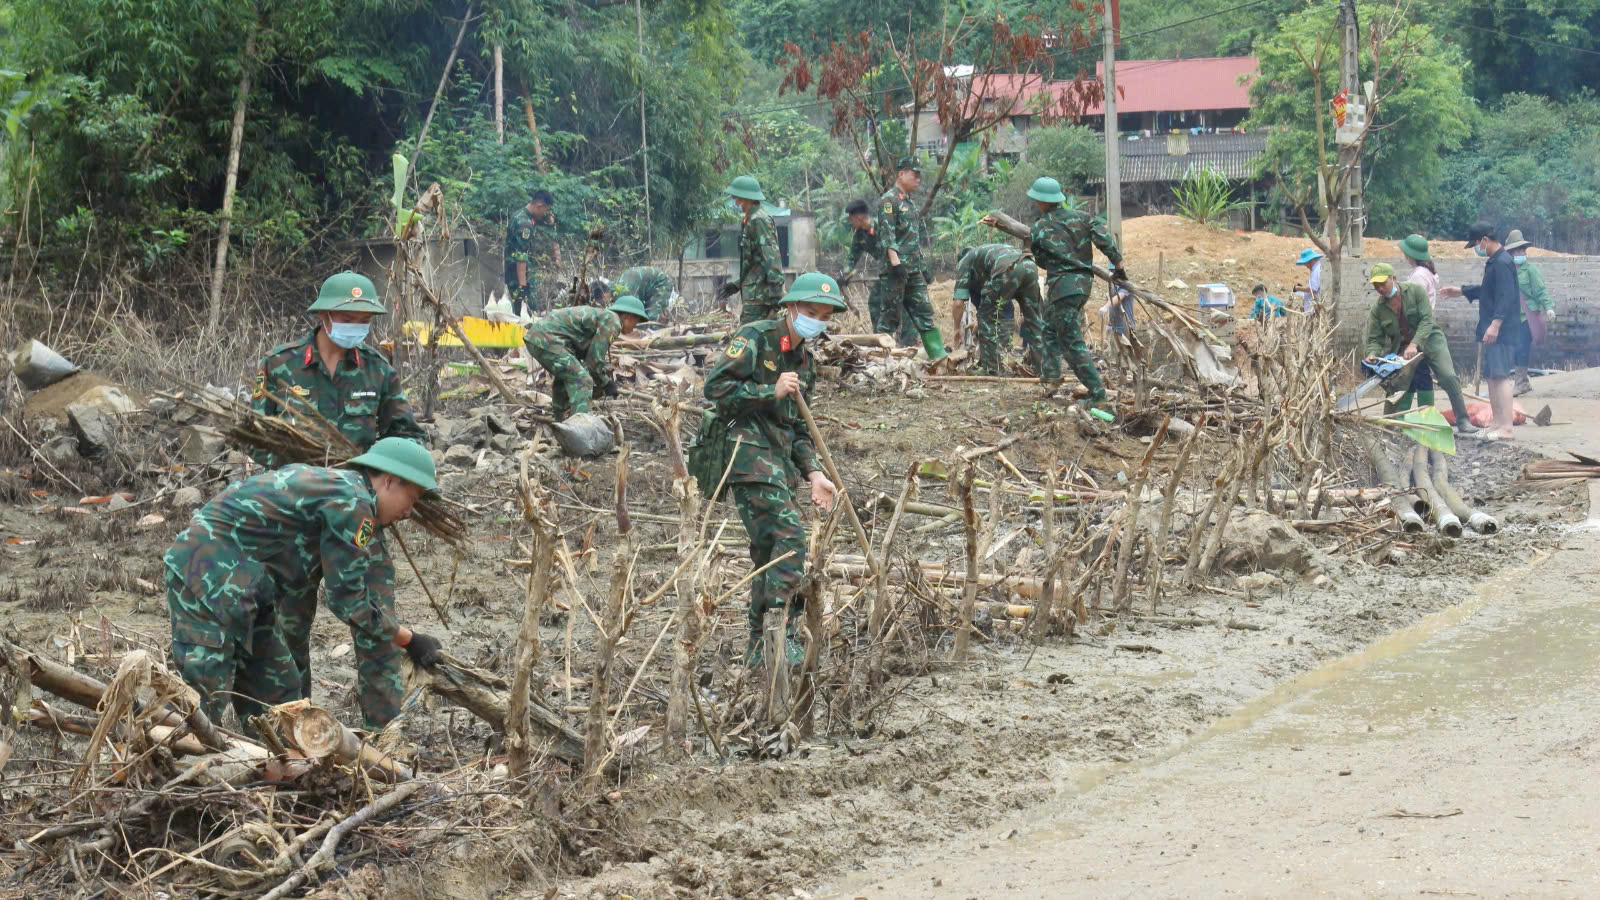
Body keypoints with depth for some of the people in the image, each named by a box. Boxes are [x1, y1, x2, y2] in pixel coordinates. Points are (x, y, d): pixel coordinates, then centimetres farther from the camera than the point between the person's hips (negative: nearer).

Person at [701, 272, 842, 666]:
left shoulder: (805, 362, 20)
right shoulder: (755, 339, -6)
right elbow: (715, 387, -14)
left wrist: (815, 475, 12)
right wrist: (771, 391, -15)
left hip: (779, 460, 9)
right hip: (747, 451, -9)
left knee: (770, 552, 10)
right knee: (788, 536, -19)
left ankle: (760, 649, 17)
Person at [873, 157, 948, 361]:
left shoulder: (909, 203, 21)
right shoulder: (889, 200, -8)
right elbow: (887, 235, -17)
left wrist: (922, 266, 22)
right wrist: (896, 264, -24)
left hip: (914, 270, 9)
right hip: (897, 270, -9)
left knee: (924, 311, 7)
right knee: (891, 313, -6)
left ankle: (937, 353, 8)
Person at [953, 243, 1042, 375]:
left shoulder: (963, 262, 25)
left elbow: (958, 302, 14)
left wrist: (957, 328, 27)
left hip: (1007, 270, -6)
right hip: (1030, 266, 6)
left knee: (987, 319, 9)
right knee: (1032, 320, 17)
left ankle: (990, 368, 9)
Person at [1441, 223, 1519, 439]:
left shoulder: (1502, 263, -15)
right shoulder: (1493, 262, 17)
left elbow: (1505, 297, -23)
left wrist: (1496, 324, -29)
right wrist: (1461, 291, 37)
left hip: (1501, 332, -11)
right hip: (1492, 332, 11)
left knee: (1500, 376, -13)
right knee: (1491, 376, 13)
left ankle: (1506, 428, -15)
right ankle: (1498, 423, 19)